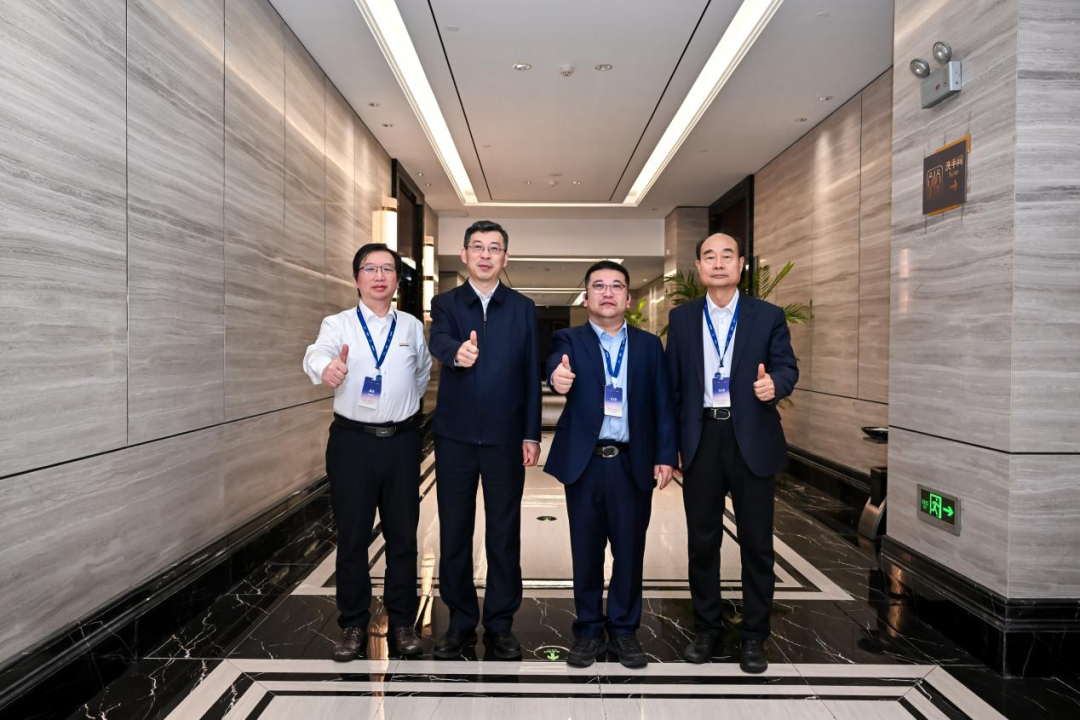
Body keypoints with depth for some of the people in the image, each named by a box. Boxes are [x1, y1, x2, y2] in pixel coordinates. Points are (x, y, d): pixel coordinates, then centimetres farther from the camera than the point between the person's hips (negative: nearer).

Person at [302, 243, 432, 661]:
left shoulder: (413, 328, 5)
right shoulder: (338, 324, -3)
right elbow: (318, 353, -25)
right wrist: (325, 368, -47)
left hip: (402, 441, 2)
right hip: (352, 441, -1)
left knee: (403, 535, 8)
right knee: (352, 537, 6)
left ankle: (402, 623, 24)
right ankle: (353, 626, 22)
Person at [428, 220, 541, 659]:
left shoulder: (523, 308, 6)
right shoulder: (445, 303, 4)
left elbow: (531, 374, 3)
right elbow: (439, 343, -18)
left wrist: (531, 434, -1)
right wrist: (457, 353, -42)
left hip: (506, 436, 0)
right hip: (455, 435, 1)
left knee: (504, 532, 6)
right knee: (454, 530, 9)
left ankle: (500, 624, 22)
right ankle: (461, 622, 26)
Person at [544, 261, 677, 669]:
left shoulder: (649, 345, 7)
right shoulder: (570, 340, 2)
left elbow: (662, 404, 4)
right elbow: (557, 365, -21)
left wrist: (665, 456, -3)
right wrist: (558, 377, -44)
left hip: (633, 463, 1)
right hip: (584, 462, -1)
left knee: (630, 550, 9)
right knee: (586, 551, 10)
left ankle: (624, 629, 28)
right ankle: (588, 630, 27)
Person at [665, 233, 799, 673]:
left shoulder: (768, 316, 2)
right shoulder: (681, 318, 6)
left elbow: (787, 367, 1)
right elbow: (672, 383, 7)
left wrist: (774, 384, -24)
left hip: (751, 439, -1)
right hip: (700, 438, 1)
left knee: (756, 541, 7)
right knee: (701, 539, 10)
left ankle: (754, 635, 23)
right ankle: (706, 628, 27)